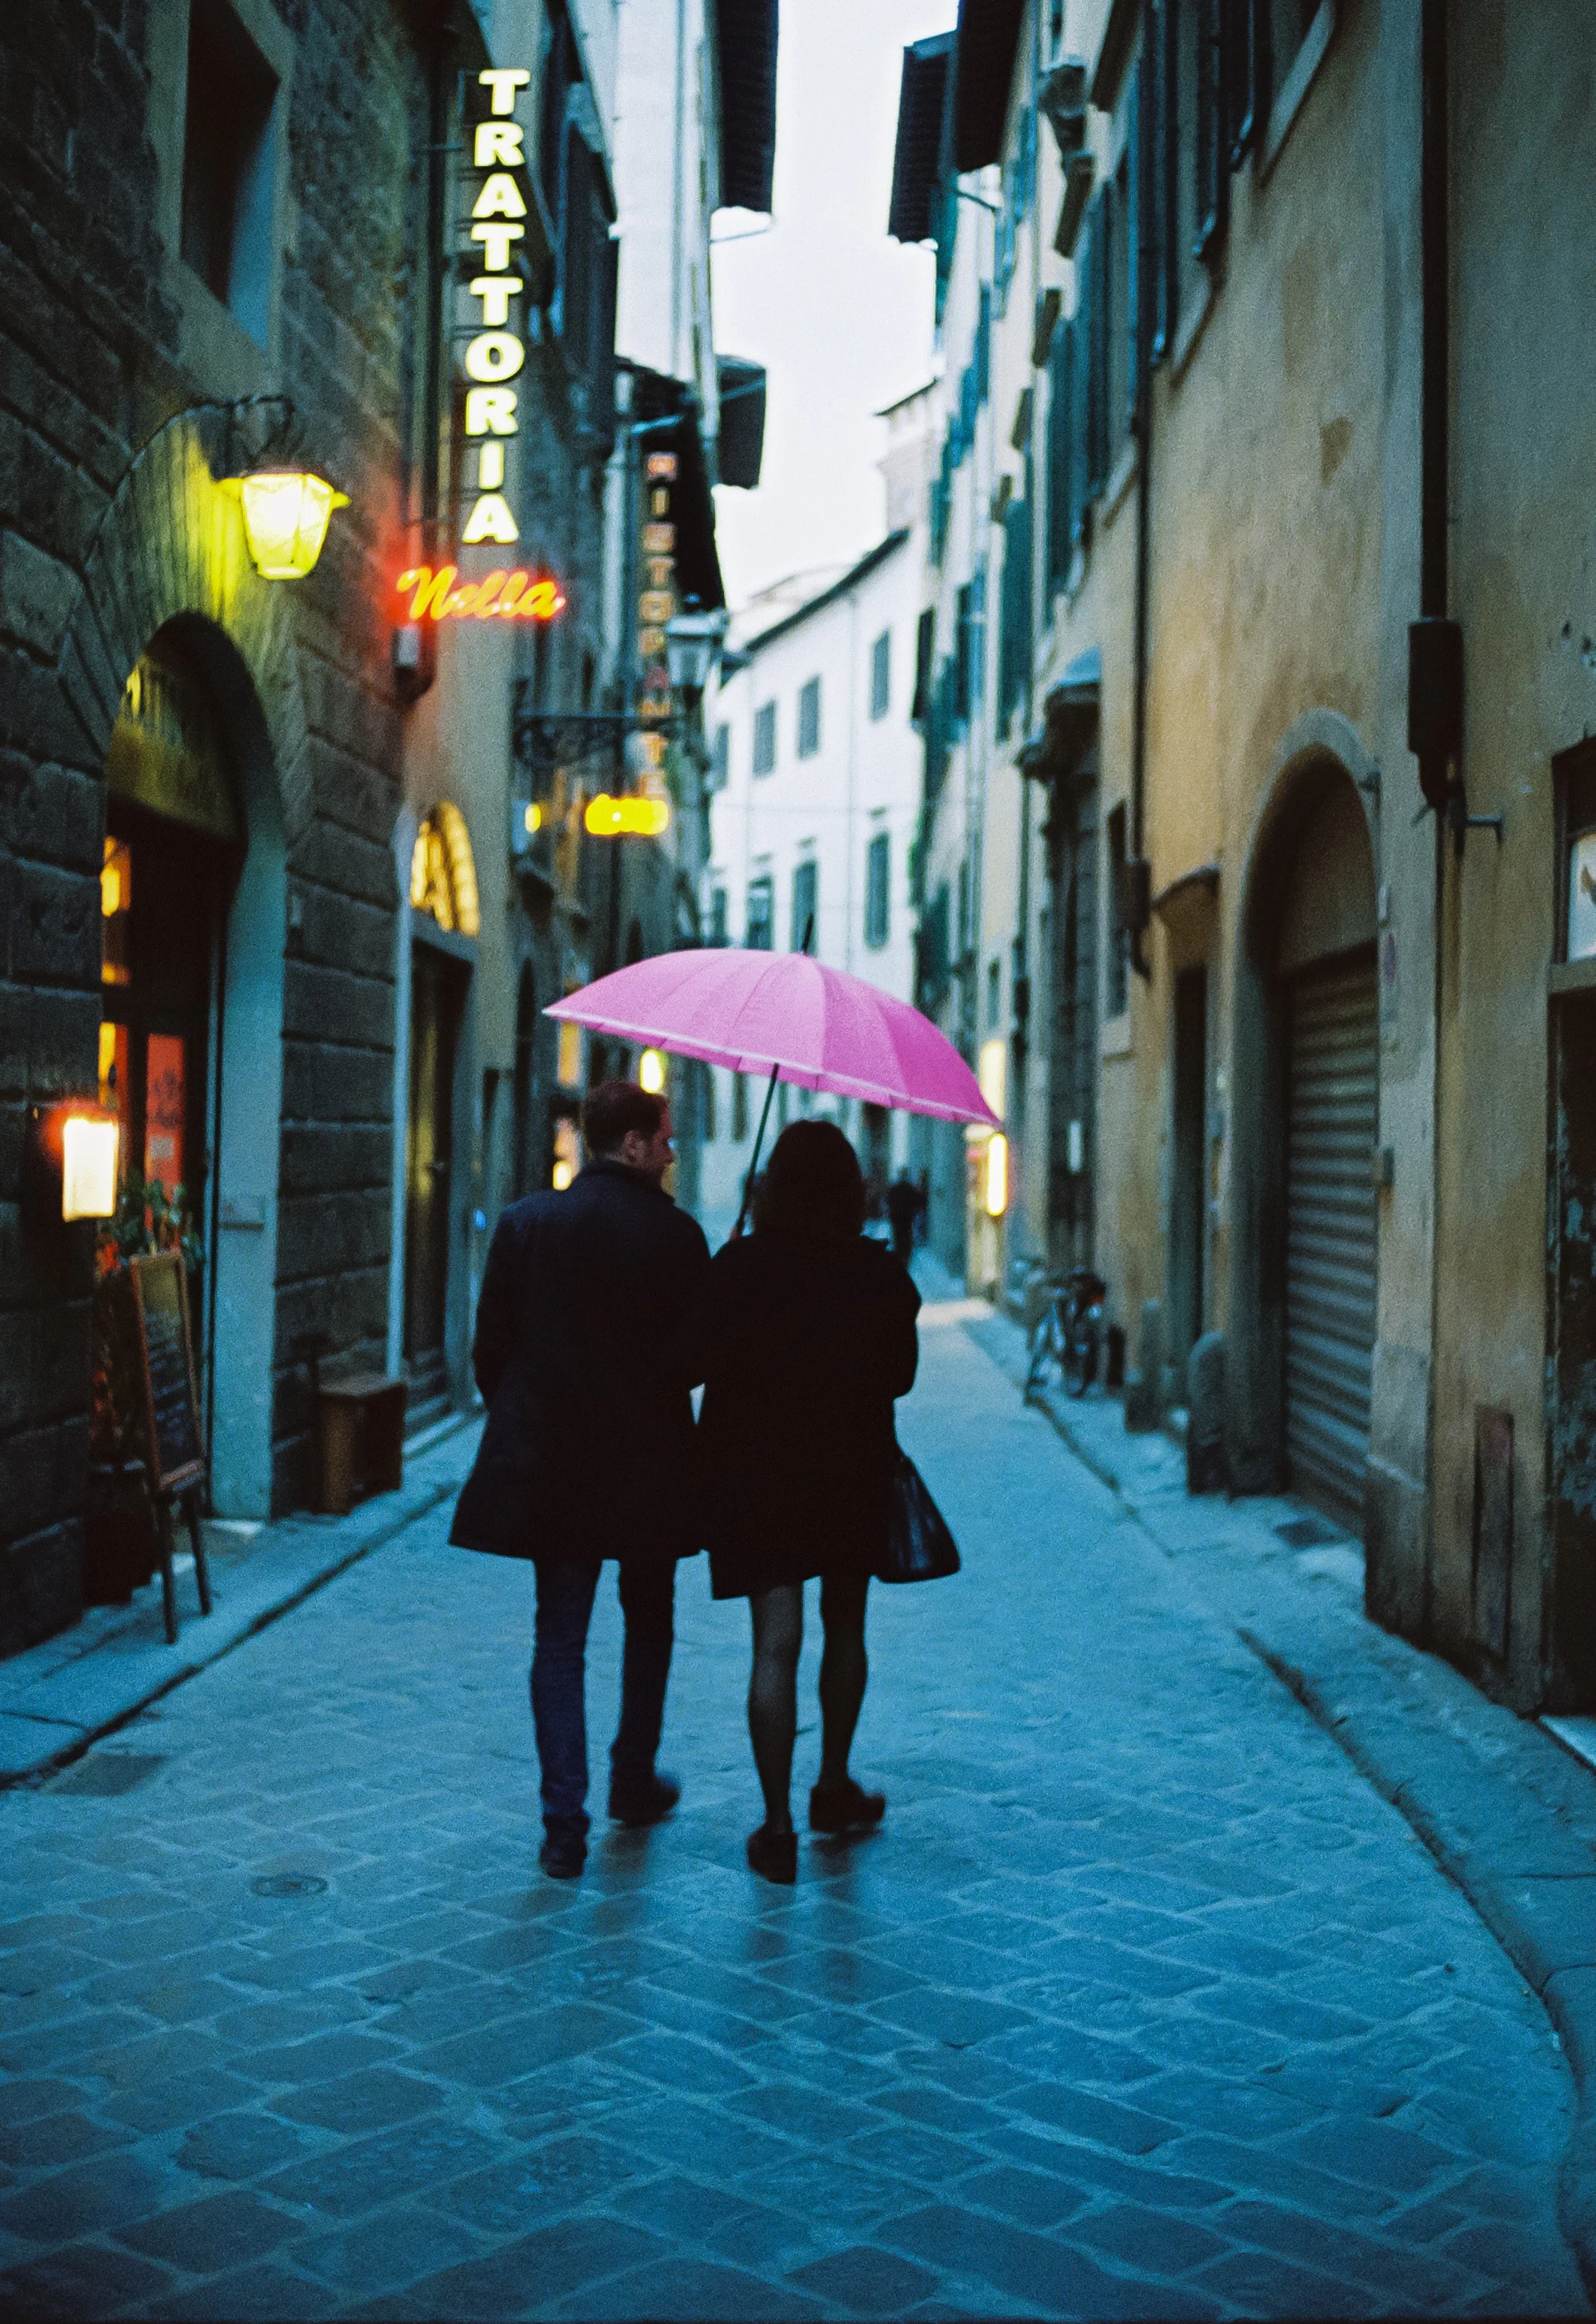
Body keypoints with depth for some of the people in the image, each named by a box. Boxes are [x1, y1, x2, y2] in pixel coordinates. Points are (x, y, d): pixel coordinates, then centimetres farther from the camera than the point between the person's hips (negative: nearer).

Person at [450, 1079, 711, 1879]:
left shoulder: (524, 1222, -3)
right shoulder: (676, 1233, -10)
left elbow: (490, 1348, -1)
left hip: (550, 1461, 1)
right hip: (649, 1465, -1)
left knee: (559, 1638, 7)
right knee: (649, 1618, 21)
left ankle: (565, 1820, 2)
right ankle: (635, 1780, 32)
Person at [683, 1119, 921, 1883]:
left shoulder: (741, 1265, -12)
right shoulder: (881, 1272, -6)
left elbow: (698, 1362, -9)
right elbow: (901, 1376, 2)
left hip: (756, 1476, -2)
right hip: (855, 1475, 2)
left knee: (775, 1644, 0)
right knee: (844, 1629, 19)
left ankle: (777, 1824, -3)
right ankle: (834, 1788, 33)